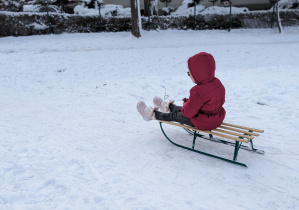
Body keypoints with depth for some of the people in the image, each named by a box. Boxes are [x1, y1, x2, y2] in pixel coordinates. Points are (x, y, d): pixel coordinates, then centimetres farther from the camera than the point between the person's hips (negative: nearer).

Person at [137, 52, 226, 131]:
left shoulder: (198, 92, -32)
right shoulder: (217, 82, -5)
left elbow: (187, 112, -26)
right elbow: (222, 101, 13)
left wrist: (186, 103, -1)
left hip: (203, 123, -8)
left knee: (175, 116, 11)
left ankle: (153, 114, 31)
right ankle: (169, 107, 56)